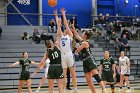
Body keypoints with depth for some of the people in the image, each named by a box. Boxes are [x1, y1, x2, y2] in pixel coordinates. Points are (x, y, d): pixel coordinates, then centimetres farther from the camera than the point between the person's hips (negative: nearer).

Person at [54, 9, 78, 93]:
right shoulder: (61, 35, 17)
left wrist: (63, 14, 6)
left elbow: (66, 24, 3)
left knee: (73, 74, 1)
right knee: (63, 75, 5)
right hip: (62, 56, 4)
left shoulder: (70, 35, 7)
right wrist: (56, 16, 18)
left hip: (69, 55, -4)